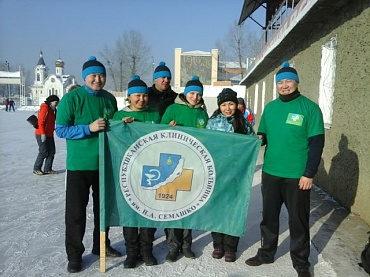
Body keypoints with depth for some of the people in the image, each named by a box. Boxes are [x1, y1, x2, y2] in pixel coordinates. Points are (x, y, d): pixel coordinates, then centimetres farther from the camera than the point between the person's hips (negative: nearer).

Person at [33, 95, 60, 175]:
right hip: (42, 135, -9)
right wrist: (43, 134, -22)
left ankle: (48, 169, 15)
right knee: (43, 152, -5)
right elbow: (41, 122, -19)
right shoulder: (45, 108, -12)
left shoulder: (52, 110, 16)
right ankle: (36, 169, 9)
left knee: (51, 152, 7)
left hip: (49, 135, 9)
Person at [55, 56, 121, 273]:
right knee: (76, 211, 3)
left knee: (103, 207, 16)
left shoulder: (110, 99, 8)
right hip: (79, 164, -4)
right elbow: (61, 129, -11)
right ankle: (75, 254, 20)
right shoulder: (71, 98, -8)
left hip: (105, 163, 5)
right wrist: (89, 128, -21)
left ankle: (101, 246, 34)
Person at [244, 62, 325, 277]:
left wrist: (309, 173, -14)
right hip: (270, 172, 5)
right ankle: (266, 253, 34)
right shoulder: (270, 107, 7)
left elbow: (317, 143, -10)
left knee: (298, 220, 8)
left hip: (297, 175, -4)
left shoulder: (310, 107, -7)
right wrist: (260, 138, -9)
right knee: (269, 216, 16)